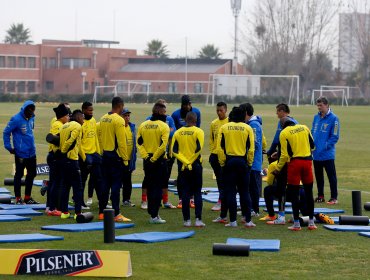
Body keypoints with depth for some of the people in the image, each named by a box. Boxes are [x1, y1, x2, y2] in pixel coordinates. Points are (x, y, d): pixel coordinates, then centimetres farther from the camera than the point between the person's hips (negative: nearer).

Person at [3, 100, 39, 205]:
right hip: (21, 153, -7)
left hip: (31, 152, 7)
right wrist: (8, 147, -11)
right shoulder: (16, 119, -14)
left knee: (32, 174, 12)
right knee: (19, 175, 2)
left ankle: (28, 197, 23)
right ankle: (18, 198, 10)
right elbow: (6, 132, -10)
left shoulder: (31, 118, 7)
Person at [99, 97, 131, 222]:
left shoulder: (103, 119, 8)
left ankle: (102, 212, 17)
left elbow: (100, 138, 12)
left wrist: (102, 152, 18)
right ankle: (116, 214, -5)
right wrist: (125, 160, -12)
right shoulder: (119, 120, -14)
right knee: (116, 185, -5)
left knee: (105, 184, 12)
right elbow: (121, 142, -16)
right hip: (116, 156, -7)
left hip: (105, 155, 7)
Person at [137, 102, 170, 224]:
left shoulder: (143, 125, 7)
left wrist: (145, 156, -2)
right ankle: (154, 216, -6)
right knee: (158, 188, -2)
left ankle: (152, 213, 19)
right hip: (159, 161, -5)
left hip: (147, 160, 5)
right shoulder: (163, 126, -10)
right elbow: (163, 145, -19)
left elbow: (139, 142, 1)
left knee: (150, 187, 14)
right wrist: (154, 158, -13)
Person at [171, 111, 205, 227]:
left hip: (183, 167, 2)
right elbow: (198, 149, -16)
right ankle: (198, 219, -3)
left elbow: (174, 150, -4)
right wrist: (190, 162, -7)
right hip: (196, 166, -2)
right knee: (197, 193, 4)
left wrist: (184, 162, -7)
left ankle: (187, 220, 5)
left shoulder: (178, 133, 4)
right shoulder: (198, 132, -6)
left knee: (185, 193, 7)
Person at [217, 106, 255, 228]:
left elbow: (220, 147, -4)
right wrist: (249, 163, 6)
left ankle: (233, 220, 2)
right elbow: (251, 148, -3)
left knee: (230, 192, 4)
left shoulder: (224, 128, 1)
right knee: (244, 192, 8)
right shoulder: (247, 128, 0)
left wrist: (222, 163, 2)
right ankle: (248, 220, 5)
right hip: (242, 162, 0)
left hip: (229, 162, 0)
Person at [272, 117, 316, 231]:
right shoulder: (304, 128, 7)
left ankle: (296, 223, 2)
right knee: (308, 192, 12)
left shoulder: (284, 133, -5)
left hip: (294, 162, -4)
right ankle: (311, 222, 14)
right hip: (307, 161, 4)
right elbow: (312, 145, 13)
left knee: (294, 193, 3)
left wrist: (278, 169, 2)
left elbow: (285, 154, -8)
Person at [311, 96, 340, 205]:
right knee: (318, 176, 14)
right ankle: (320, 196, 23)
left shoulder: (333, 118, -9)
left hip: (327, 154, -7)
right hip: (316, 154, 7)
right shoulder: (316, 118, 10)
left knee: (331, 176, -1)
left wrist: (326, 146, -17)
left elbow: (335, 137, -10)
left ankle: (334, 197, 3)